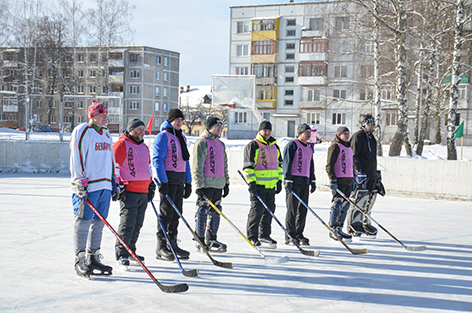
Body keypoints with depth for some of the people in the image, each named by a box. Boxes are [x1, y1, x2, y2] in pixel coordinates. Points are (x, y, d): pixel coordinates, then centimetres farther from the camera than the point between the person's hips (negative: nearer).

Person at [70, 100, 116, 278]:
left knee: (98, 223, 10)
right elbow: (76, 158, -12)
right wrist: (80, 184, -17)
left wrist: (113, 180, 20)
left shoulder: (106, 133, 18)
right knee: (84, 223, -4)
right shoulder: (81, 132, -7)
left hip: (105, 185, 8)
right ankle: (79, 262, 1)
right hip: (88, 186, -8)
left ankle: (93, 259, 18)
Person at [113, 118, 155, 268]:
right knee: (127, 223, -11)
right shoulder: (121, 144, -5)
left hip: (143, 192, 8)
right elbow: (113, 165, -9)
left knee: (137, 224, 11)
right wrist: (118, 184, -14)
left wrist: (151, 184, 24)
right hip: (129, 191, -8)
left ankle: (131, 251, 21)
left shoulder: (144, 147, 20)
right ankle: (121, 254, -4)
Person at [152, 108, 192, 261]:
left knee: (176, 213, 10)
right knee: (166, 213, -6)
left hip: (180, 180, 8)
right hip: (168, 178, -8)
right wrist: (163, 182, -19)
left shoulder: (182, 138, 18)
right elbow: (157, 160, -13)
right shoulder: (163, 137, -7)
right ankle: (161, 248, -1)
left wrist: (188, 182, 17)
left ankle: (172, 244, 17)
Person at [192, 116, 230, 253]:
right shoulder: (202, 143, -8)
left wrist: (226, 183, 20)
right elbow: (197, 166, -12)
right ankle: (200, 242, 3)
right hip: (206, 184, -8)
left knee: (215, 212, 11)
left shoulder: (221, 144, 18)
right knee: (203, 212, -4)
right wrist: (199, 185, -17)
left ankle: (211, 240, 21)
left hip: (218, 185, 8)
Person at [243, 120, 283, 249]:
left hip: (271, 185, 7)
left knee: (269, 210, 11)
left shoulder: (274, 146, 16)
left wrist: (279, 180, 19)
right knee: (257, 210, -6)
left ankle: (264, 235, 22)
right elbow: (248, 165, -11)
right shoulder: (253, 146, -5)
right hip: (258, 184, -7)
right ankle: (252, 236, 2)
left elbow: (279, 163, 24)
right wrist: (251, 181, -18)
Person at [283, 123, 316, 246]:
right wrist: (287, 180, -16)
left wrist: (313, 180, 20)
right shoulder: (292, 145, -6)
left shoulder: (309, 148, 18)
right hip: (294, 181, -7)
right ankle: (290, 236, -2)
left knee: (303, 209, 8)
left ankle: (299, 235, 16)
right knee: (292, 209, -6)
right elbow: (287, 163, -10)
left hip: (305, 182, 7)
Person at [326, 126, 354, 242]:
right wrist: (332, 180, -19)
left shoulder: (349, 147, 19)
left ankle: (339, 229, 16)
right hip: (339, 180, -8)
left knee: (345, 205, 8)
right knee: (337, 204, -8)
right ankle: (333, 230, -1)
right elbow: (329, 165, -12)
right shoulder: (335, 146, -8)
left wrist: (353, 179, 23)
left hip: (348, 180, 8)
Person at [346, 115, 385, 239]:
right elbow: (354, 156, -16)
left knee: (370, 199, 9)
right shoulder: (358, 136, -8)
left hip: (371, 175, 9)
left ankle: (365, 225, 18)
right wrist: (359, 173, -22)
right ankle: (354, 228, -4)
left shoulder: (371, 138, 21)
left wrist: (376, 173, 25)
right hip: (361, 174, -9)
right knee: (359, 200, -10)